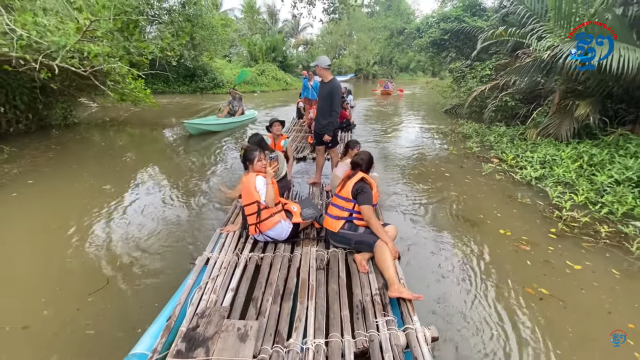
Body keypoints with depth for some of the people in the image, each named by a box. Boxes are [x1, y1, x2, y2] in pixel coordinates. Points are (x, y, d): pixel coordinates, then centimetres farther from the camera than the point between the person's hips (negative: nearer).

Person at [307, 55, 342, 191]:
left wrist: (330, 131, -22)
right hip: (319, 126, 8)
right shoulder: (322, 83, 6)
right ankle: (317, 177, 32)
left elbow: (336, 111, -21)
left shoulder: (335, 86, -20)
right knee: (319, 151, 17)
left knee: (333, 153, 6)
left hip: (329, 128, -8)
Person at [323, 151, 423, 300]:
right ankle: (395, 287, -47)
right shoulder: (362, 186, -16)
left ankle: (363, 255, -21)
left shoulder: (350, 176, 10)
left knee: (391, 230, -2)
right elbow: (369, 218, -25)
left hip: (344, 225, 9)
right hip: (341, 231, -9)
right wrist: (390, 243, -24)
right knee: (381, 244, -29)